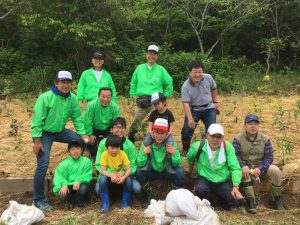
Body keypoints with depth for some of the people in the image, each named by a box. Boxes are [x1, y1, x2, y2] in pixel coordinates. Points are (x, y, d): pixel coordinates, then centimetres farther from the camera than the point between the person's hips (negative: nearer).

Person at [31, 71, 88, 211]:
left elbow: (77, 118, 2)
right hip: (44, 133, -6)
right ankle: (38, 199, 2)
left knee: (83, 141, 1)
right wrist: (37, 141, -22)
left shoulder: (73, 99, -6)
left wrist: (83, 134, -7)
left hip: (60, 131, 6)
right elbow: (38, 120, -21)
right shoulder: (45, 98, -22)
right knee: (43, 164, -11)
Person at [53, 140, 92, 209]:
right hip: (68, 186, 1)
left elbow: (87, 175, -12)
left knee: (83, 188, -34)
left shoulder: (86, 161, -3)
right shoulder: (63, 164, -2)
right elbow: (59, 177, -10)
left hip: (80, 184, -1)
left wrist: (79, 181, -30)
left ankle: (80, 200, 4)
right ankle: (70, 200, 8)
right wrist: (64, 185, -30)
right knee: (60, 192, -29)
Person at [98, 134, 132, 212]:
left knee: (129, 180, -30)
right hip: (109, 176, 0)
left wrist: (123, 177, -40)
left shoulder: (122, 154, -16)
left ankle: (125, 203, -10)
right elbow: (103, 170, -24)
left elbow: (128, 169, -20)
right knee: (103, 179, -32)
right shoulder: (105, 154, -19)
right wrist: (111, 175, -44)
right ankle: (105, 204, -20)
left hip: (121, 176, 0)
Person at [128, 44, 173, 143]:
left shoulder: (161, 70, 5)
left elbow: (169, 83, 10)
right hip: (141, 101, 2)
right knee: (135, 123, 8)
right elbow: (133, 83, 20)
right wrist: (134, 95, 11)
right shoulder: (140, 68, 11)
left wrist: (164, 96, 4)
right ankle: (130, 141, 25)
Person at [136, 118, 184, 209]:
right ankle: (147, 196, 0)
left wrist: (175, 153, -34)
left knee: (179, 172, -27)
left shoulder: (171, 143, -18)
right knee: (139, 171, -26)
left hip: (167, 171, 0)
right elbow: (140, 164, -20)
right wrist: (143, 153, -37)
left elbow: (177, 164, -15)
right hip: (152, 171, 1)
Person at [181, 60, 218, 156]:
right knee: (187, 129, -6)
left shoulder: (208, 78, -12)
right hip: (193, 109, -2)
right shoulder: (185, 86, -22)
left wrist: (215, 102, 12)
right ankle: (185, 149, 17)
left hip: (209, 108, 2)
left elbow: (214, 88, 10)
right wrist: (190, 119, -39)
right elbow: (185, 103, -29)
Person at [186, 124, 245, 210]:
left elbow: (235, 168, -11)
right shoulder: (198, 146, -14)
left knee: (239, 201, -18)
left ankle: (222, 199, 18)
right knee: (200, 190, -34)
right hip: (205, 179, -1)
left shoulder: (227, 146, -13)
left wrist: (235, 186, -22)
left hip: (223, 181, 1)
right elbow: (189, 157, 10)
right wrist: (190, 168, 26)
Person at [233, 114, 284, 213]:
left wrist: (260, 169, -24)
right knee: (244, 172, -36)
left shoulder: (265, 139, -1)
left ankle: (277, 200, -6)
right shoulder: (238, 138, -6)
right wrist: (243, 166, -34)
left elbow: (269, 157, -6)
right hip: (246, 166, -2)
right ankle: (250, 201, -31)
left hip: (261, 167, 2)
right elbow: (235, 155, -14)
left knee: (276, 171, -24)